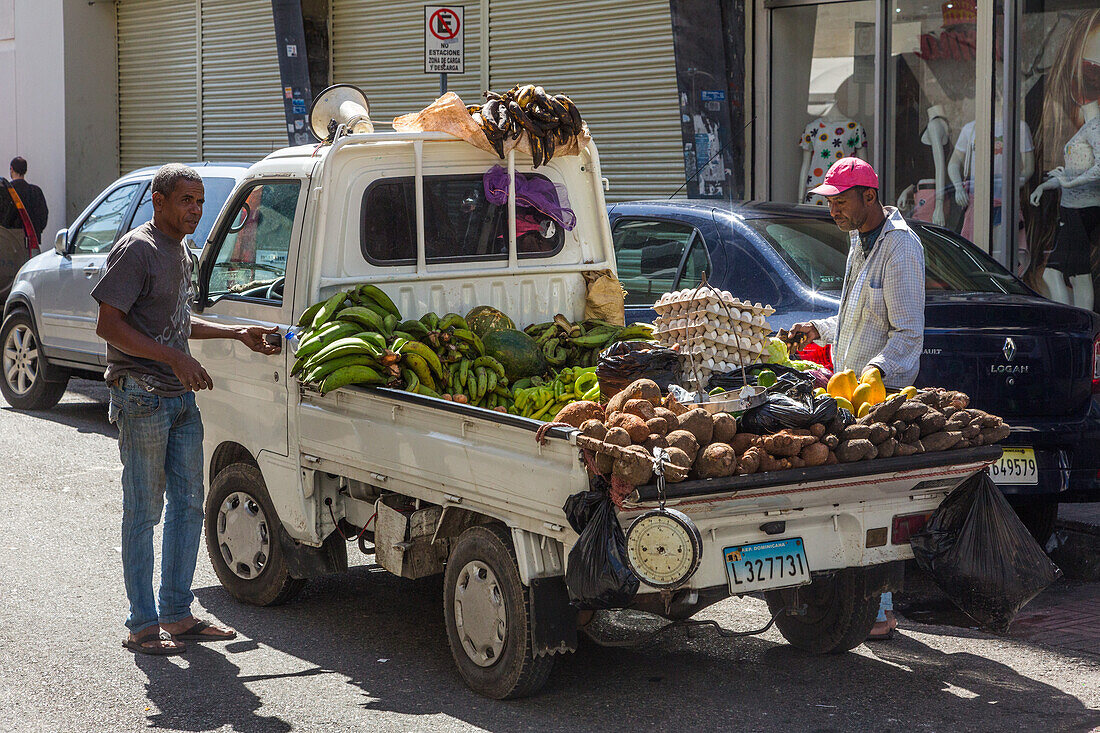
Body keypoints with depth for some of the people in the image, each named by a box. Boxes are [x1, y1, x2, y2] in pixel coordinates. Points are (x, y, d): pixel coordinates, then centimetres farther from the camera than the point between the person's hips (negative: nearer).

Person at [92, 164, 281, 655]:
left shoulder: (180, 253, 16)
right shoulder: (137, 250, -12)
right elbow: (108, 325, -18)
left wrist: (238, 333, 18)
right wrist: (175, 357, -24)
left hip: (181, 395, 9)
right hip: (142, 397, -9)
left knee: (189, 505, 11)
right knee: (144, 511, -3)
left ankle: (177, 615, 20)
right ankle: (143, 626, 4)